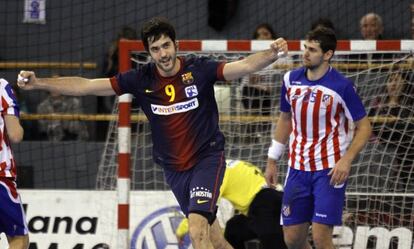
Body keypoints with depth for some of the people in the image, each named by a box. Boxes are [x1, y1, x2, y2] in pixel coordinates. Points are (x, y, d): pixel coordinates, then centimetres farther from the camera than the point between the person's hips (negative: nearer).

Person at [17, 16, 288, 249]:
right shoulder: (141, 80, -4)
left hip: (207, 158, -4)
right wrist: (39, 83, -11)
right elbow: (86, 85, -4)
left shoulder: (199, 69, -11)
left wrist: (271, 54, -42)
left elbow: (244, 66, -22)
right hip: (174, 168, 4)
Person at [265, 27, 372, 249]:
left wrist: (346, 160, -18)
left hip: (330, 171, -5)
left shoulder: (341, 86, -11)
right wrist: (272, 160, 17)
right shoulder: (291, 79, 3)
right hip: (298, 169, 5)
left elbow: (364, 126, -5)